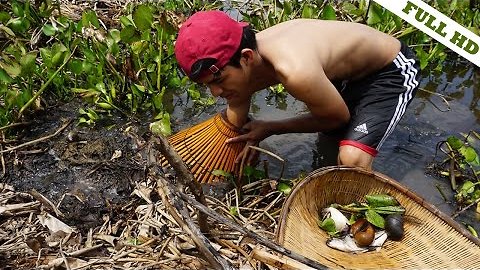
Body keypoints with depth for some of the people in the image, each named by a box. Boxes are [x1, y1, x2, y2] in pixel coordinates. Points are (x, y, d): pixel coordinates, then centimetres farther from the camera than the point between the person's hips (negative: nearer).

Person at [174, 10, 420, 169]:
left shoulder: (295, 72, -43)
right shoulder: (241, 67, -18)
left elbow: (338, 118, -21)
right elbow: (234, 134, -2)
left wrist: (270, 129, -16)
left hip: (393, 69, -7)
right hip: (349, 71, 7)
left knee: (351, 160, -24)